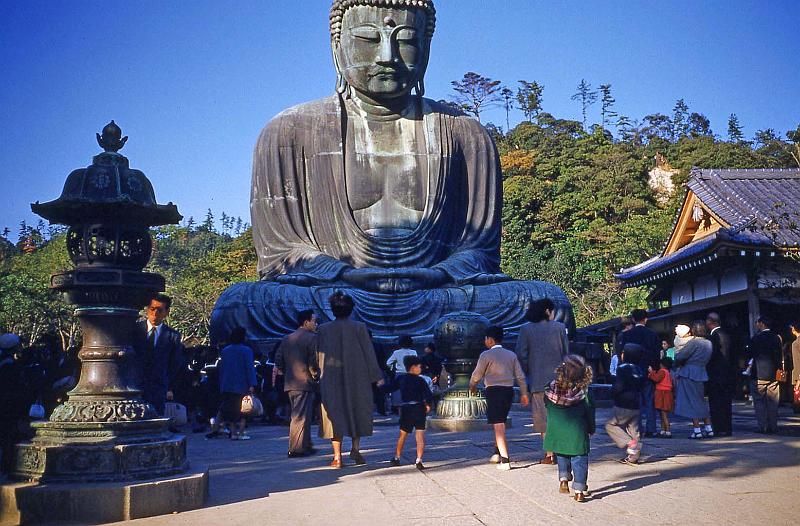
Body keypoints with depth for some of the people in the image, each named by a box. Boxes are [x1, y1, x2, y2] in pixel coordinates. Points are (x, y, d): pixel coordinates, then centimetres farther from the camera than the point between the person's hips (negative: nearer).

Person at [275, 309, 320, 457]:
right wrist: (316, 376, -2)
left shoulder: (286, 339, 12)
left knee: (298, 415, 17)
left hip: (290, 384, 8)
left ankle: (306, 446, 25)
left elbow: (278, 362, 11)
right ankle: (297, 448, -2)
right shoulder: (312, 338, -10)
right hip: (305, 384, -8)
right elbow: (313, 362, -16)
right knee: (301, 416, -3)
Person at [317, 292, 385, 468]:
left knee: (335, 414, 6)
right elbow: (369, 353, -4)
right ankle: (355, 448, 7)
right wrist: (377, 376, 3)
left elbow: (320, 356, 3)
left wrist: (322, 375, 15)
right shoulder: (359, 327, -6)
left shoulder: (324, 329, -3)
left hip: (331, 379, 1)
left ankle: (337, 457, 3)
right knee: (358, 411, 16)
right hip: (357, 379, -1)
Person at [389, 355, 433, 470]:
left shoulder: (401, 379, 5)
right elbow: (429, 395, -11)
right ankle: (418, 460, -10)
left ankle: (396, 458, 25)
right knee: (420, 435, -1)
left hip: (405, 409, 3)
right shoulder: (420, 380, -5)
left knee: (402, 435, 17)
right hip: (419, 408, -3)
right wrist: (428, 405, 6)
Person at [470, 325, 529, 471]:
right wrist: (524, 393, 13)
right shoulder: (511, 354, 9)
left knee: (498, 425, -7)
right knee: (501, 422, 22)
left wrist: (472, 386, 20)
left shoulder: (486, 355, -6)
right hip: (509, 390, 6)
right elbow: (520, 376, 6)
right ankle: (497, 452, 30)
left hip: (494, 390, -6)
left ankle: (505, 460, -13)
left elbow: (477, 375, 0)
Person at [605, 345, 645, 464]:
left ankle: (629, 443, -10)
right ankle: (634, 456, 10)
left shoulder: (622, 368, -14)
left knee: (610, 425, 5)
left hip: (623, 406, -7)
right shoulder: (639, 371, 9)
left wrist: (612, 391, -1)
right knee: (633, 429, 11)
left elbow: (618, 387, -20)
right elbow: (641, 386, 16)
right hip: (636, 406, 7)